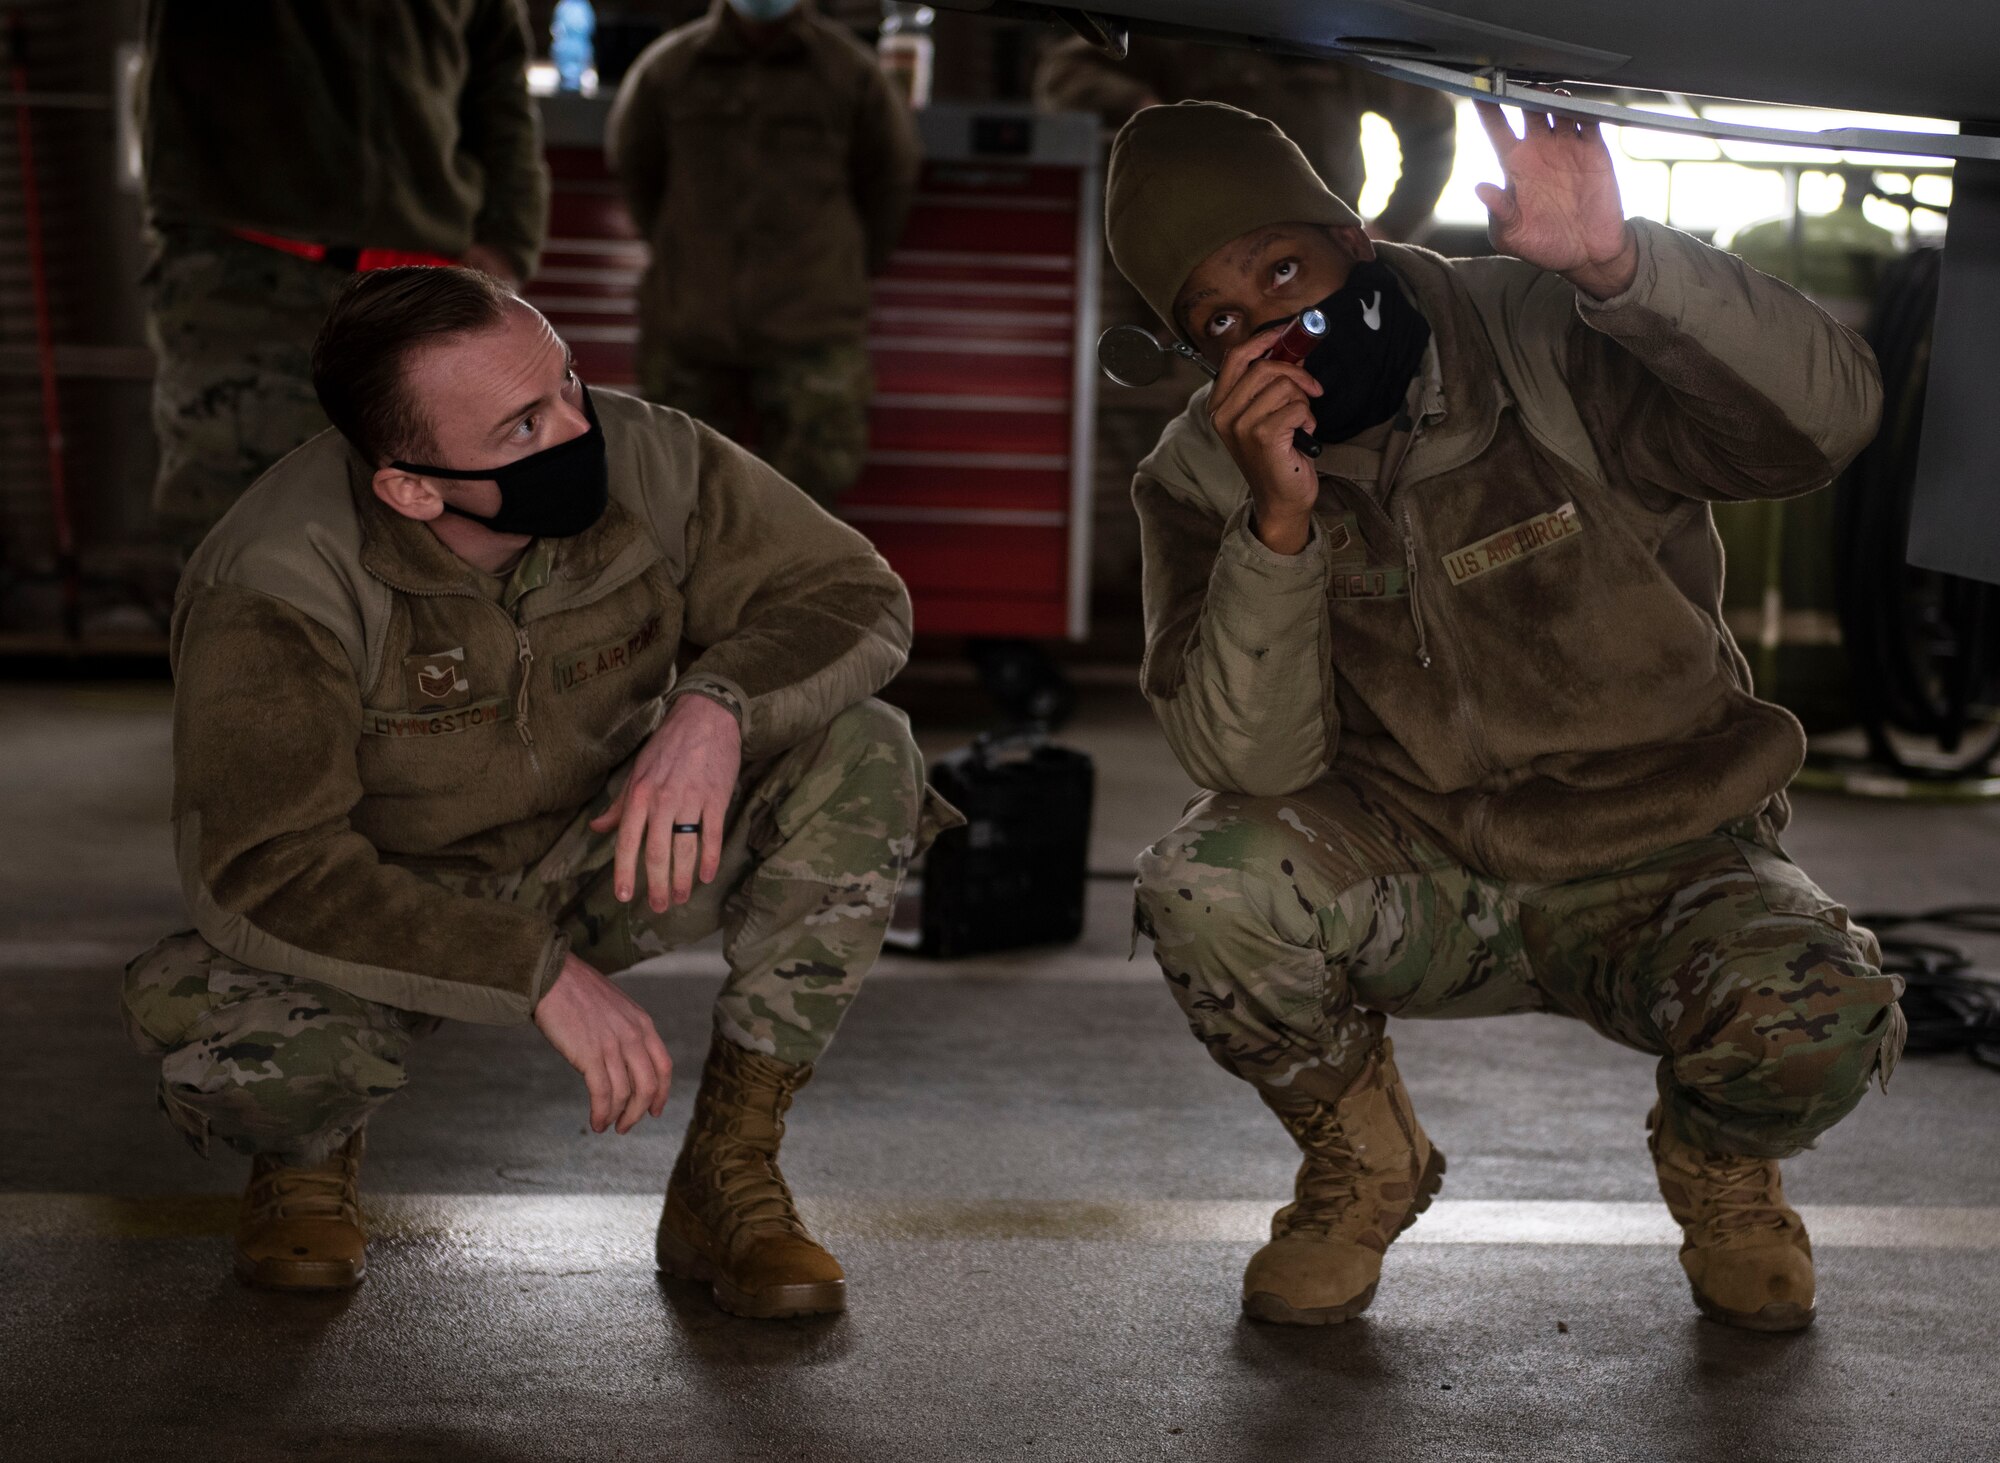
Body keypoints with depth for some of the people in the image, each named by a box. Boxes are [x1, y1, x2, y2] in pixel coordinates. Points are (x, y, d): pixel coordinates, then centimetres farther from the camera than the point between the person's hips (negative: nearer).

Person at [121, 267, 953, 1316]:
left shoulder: (642, 459, -21)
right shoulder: (277, 588, -29)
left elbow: (856, 594, -14)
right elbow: (257, 871, -33)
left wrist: (717, 705, -37)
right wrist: (537, 972, -38)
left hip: (603, 858, 3)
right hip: (386, 910, -3)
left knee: (864, 754, -21)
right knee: (217, 1033, -36)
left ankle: (728, 1174, -12)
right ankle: (309, 1143, 6)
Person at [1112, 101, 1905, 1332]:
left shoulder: (1555, 343, -12)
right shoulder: (1204, 479, -5)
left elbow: (1827, 418, -27)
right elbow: (1253, 765, -16)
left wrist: (1618, 263, -41)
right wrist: (1280, 522, -30)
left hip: (1660, 867, -1)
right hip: (1417, 882, 1)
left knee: (1823, 1021, -31)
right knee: (1205, 888, -29)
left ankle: (1718, 1161, 9)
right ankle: (1364, 1162, 3)